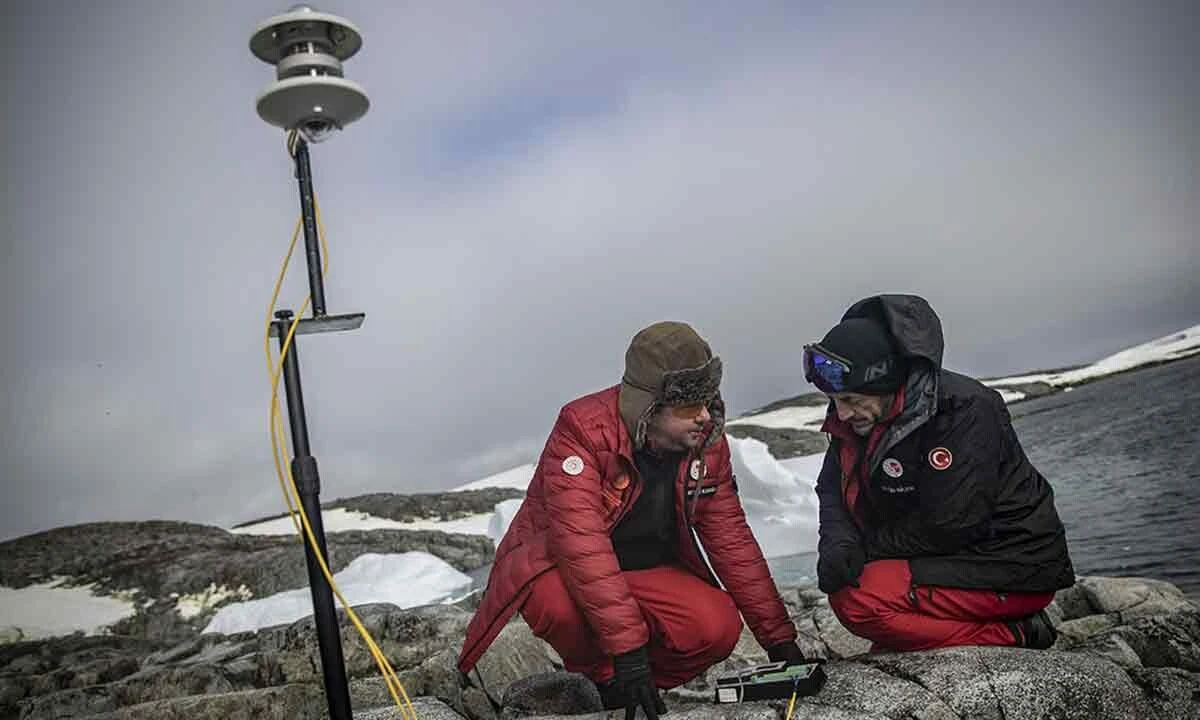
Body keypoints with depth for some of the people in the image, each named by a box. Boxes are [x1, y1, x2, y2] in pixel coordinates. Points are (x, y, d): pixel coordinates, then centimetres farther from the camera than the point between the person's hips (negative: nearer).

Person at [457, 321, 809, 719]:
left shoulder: (707, 441, -8)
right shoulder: (583, 428, -27)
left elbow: (732, 539, -2)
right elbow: (581, 542, -34)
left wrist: (779, 638, -3)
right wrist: (627, 647, -39)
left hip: (648, 570, 5)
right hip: (556, 566, -4)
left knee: (718, 627, -22)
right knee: (561, 605, -39)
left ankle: (629, 688, 6)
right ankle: (600, 674, -5)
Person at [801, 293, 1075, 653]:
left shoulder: (964, 410, -24)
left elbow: (946, 527, -25)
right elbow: (833, 491, 5)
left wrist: (866, 547, -13)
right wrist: (839, 545, -17)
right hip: (951, 559, 9)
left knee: (856, 599, -23)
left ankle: (1013, 637, -10)